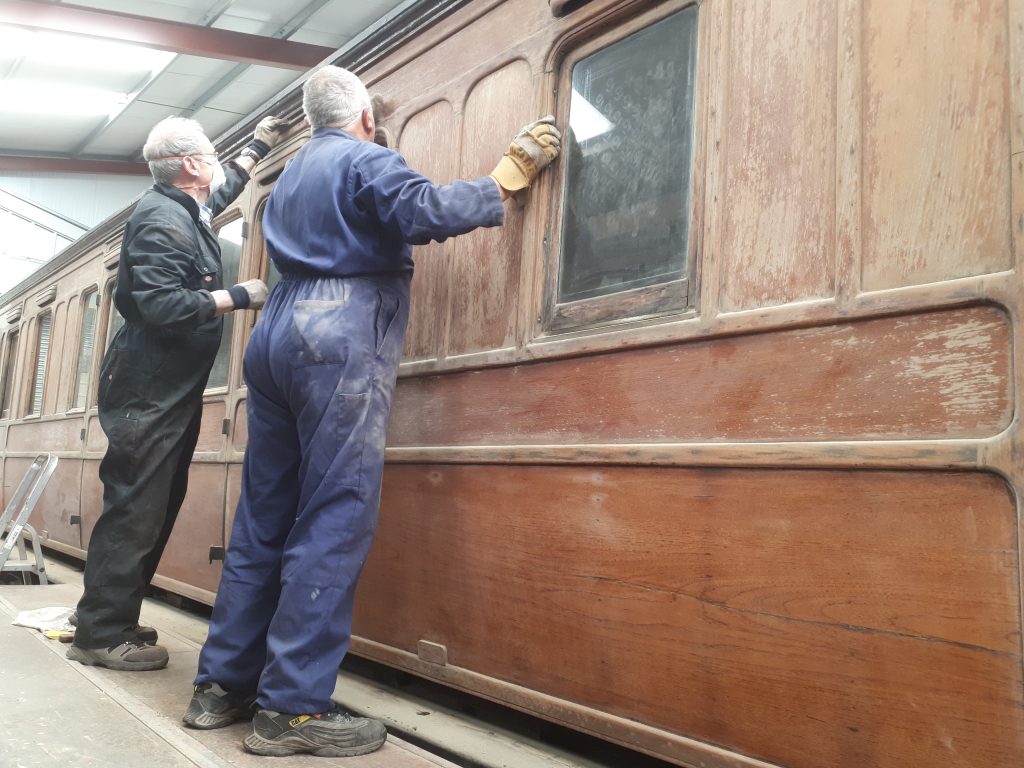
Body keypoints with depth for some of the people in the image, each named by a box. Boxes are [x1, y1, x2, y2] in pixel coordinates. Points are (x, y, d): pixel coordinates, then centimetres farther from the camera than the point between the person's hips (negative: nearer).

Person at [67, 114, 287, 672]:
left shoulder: (186, 209, 16)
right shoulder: (161, 220, -16)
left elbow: (227, 187, 39)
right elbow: (160, 306, -26)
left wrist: (258, 146, 45)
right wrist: (238, 297, -18)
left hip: (170, 390, 10)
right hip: (148, 390, -10)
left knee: (156, 505, 12)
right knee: (135, 507, -8)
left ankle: (107, 617, 21)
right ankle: (101, 634, 0)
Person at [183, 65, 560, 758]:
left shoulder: (291, 177, 28)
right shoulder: (366, 159, 2)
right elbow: (426, 211, -16)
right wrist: (505, 181, -5)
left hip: (278, 336, 9)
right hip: (341, 340, -9)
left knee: (264, 517, 9)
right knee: (335, 521, -10)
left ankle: (224, 684, 14)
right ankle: (294, 707, -9)